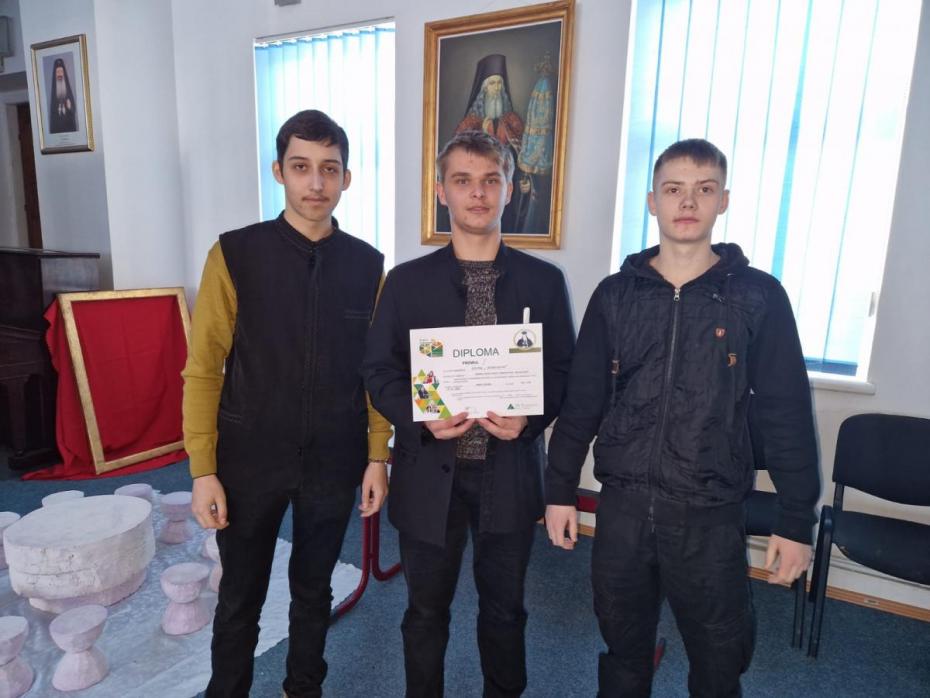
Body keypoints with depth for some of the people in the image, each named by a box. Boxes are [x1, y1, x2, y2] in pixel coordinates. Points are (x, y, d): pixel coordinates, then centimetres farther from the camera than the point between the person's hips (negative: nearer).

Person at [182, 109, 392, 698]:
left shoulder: (367, 264, -1)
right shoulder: (236, 253, -8)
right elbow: (203, 369, -6)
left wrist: (378, 457, 1)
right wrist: (204, 471, -8)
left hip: (334, 462, 2)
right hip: (250, 459, -1)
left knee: (314, 591, 21)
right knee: (240, 597, 16)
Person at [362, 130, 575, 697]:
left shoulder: (545, 281, -1)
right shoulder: (407, 281, -1)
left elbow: (565, 370, 2)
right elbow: (379, 371, 0)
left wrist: (530, 418, -15)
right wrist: (421, 418, -17)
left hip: (510, 472, 1)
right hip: (431, 471, 0)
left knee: (505, 606, 20)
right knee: (426, 609, 18)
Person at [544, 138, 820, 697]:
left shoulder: (758, 296, -4)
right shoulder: (616, 293, 1)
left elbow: (787, 414, -2)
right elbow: (582, 401, 3)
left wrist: (797, 521, -2)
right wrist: (560, 490, 4)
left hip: (711, 514, -1)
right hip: (623, 504, 2)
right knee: (623, 645, 20)